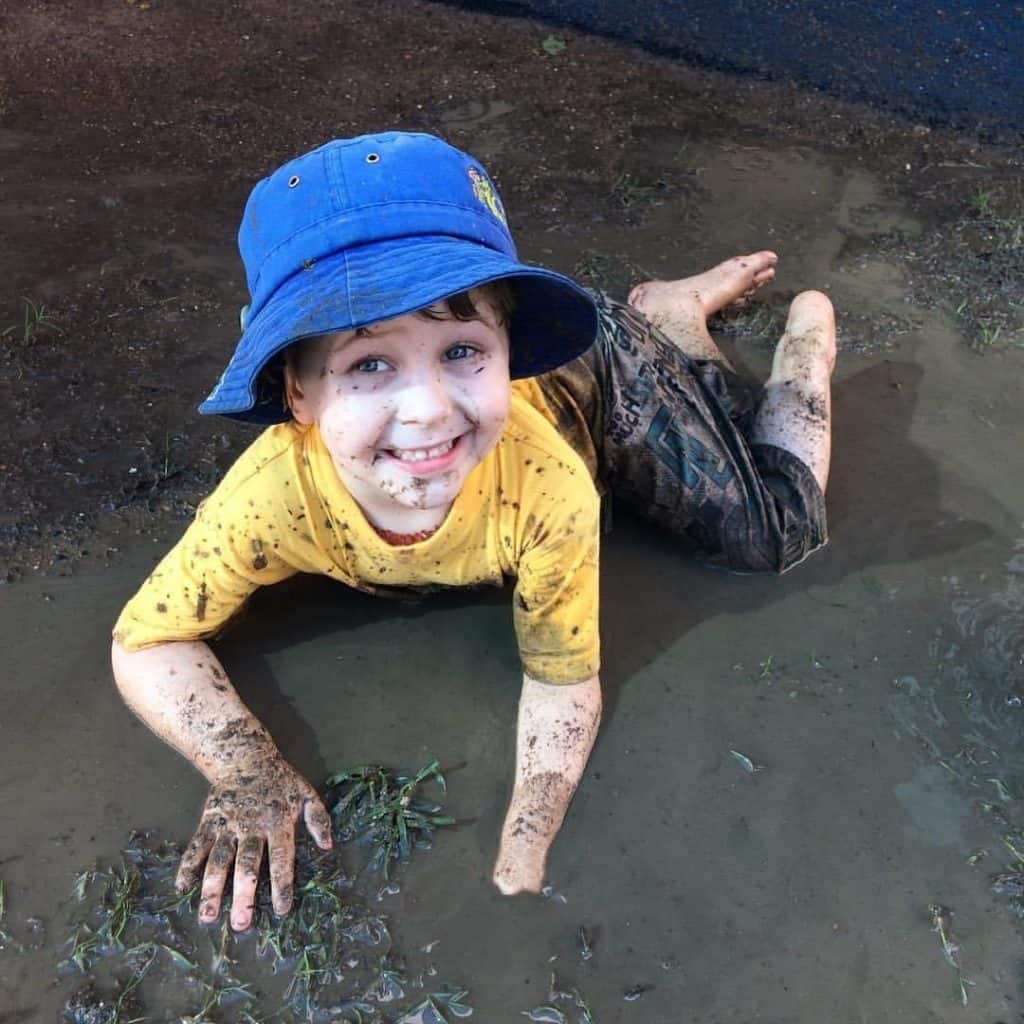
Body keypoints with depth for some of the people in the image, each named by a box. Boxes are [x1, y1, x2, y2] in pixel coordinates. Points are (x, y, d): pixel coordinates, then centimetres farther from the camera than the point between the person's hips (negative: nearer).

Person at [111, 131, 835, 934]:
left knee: (773, 533, 8)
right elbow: (146, 639, -25)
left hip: (594, 380, -2)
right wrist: (248, 769, -41)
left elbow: (563, 679, -29)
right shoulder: (272, 498, -41)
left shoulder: (549, 490, -45)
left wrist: (523, 855, -42)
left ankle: (807, 326, 30)